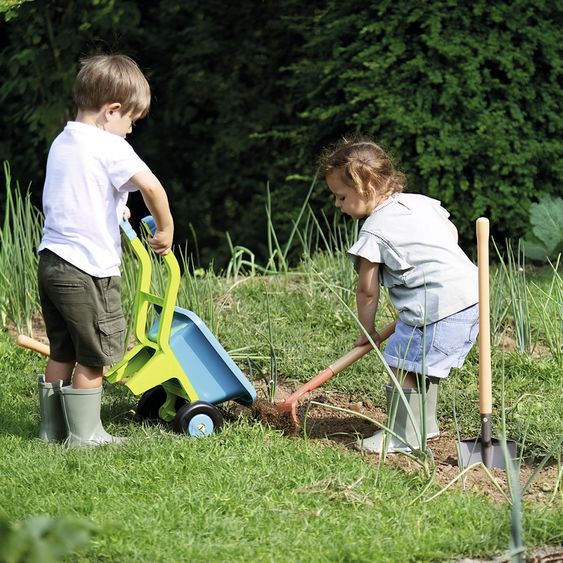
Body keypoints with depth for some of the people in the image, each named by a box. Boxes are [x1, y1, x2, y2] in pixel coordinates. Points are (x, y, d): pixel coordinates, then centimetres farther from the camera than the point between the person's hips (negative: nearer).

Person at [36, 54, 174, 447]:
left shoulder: (62, 143, 13)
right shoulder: (109, 147, -13)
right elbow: (151, 186, -25)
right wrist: (165, 230, -12)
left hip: (51, 261, 8)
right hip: (88, 267, -8)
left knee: (62, 352, 18)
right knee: (94, 355, 4)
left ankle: (52, 428, 23)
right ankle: (85, 433, 9)